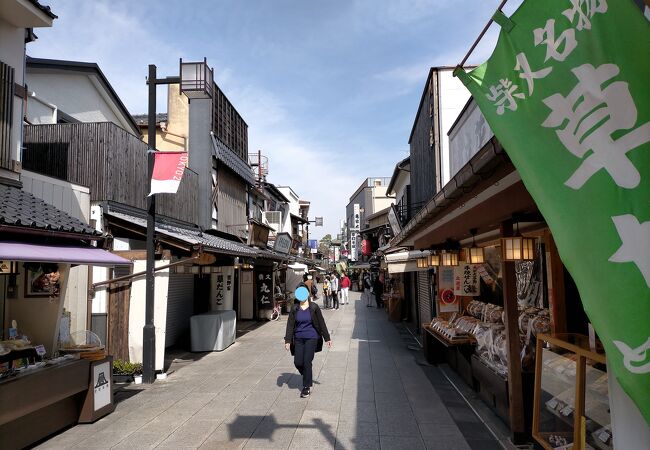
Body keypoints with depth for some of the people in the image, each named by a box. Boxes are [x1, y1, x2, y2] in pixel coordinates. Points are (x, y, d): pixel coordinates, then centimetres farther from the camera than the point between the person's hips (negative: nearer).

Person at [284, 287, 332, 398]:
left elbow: (321, 323, 1)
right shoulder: (294, 309, 1)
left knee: (307, 362, -6)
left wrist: (327, 338, 3)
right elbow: (290, 325, 2)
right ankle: (307, 378, 32)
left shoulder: (314, 308, -4)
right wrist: (288, 340, -4)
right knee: (297, 362, 1)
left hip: (311, 338, -3)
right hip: (298, 339, 3)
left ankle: (307, 387, 9)